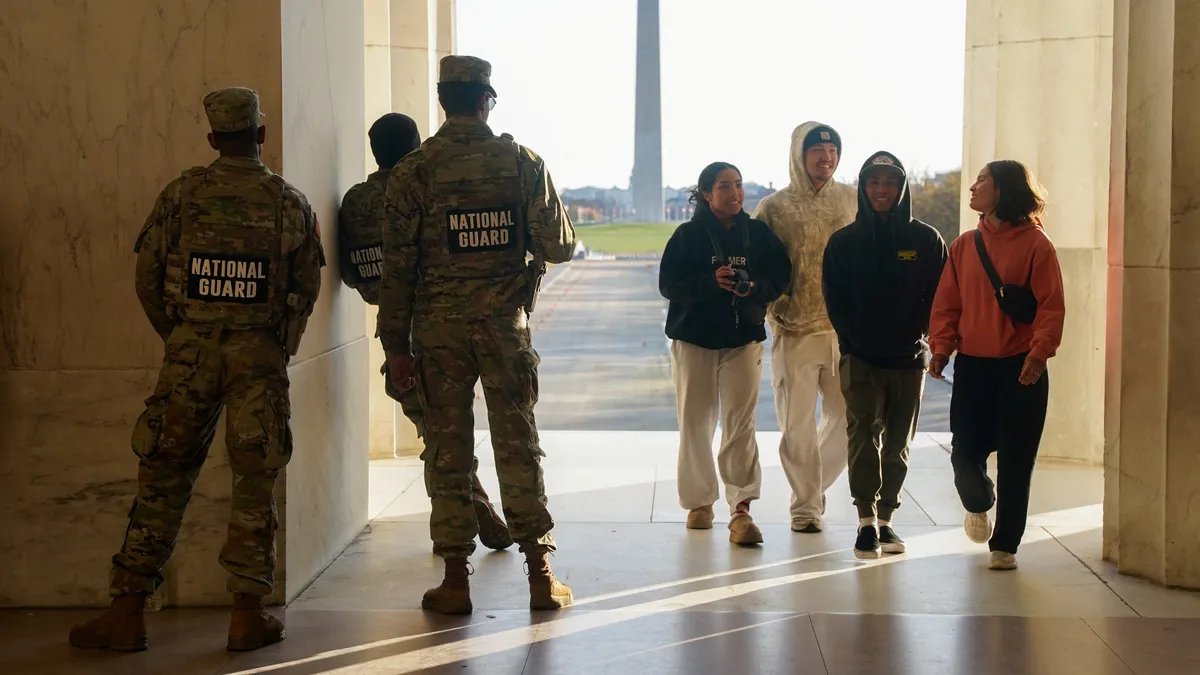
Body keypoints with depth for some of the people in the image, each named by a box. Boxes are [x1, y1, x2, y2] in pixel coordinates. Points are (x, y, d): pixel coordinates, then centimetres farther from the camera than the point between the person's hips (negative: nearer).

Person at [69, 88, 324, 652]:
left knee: (162, 479, 7)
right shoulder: (290, 203, 0)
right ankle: (248, 616, 10)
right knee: (255, 484, 8)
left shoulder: (181, 194, -1)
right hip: (261, 355, 0)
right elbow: (307, 289, 4)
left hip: (189, 351, 1)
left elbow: (147, 277, 1)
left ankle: (127, 613, 9)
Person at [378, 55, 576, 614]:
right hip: (506, 324, 1)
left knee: (448, 451, 5)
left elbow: (398, 263, -4)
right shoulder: (524, 163, 0)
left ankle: (455, 581, 8)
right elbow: (558, 246, -1)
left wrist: (396, 344, 0)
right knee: (518, 446, 7)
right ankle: (541, 574, 9)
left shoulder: (414, 170, -3)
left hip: (439, 327, -1)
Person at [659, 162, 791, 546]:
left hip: (744, 337, 0)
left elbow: (780, 276, 6)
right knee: (695, 424, 6)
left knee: (741, 424, -9)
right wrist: (712, 282, -21)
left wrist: (755, 287, -15)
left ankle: (741, 509, -9)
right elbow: (668, 284, -6)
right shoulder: (688, 235, -1)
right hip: (694, 338, 0)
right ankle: (699, 501, 21)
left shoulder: (758, 233, 5)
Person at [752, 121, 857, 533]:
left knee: (847, 418, 5)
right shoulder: (774, 207, 1)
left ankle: (814, 487, 26)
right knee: (798, 424, 1)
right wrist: (774, 312, -7)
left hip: (846, 329, 2)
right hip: (795, 331, -2)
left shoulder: (852, 201, 6)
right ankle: (805, 504, 14)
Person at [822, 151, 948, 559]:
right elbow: (834, 301, 3)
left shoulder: (926, 241, 3)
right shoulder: (843, 242, 4)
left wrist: (915, 337, -8)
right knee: (863, 435, -13)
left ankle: (885, 520, 18)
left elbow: (939, 297, 3)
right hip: (860, 358, -1)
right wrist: (856, 342, -7)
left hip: (908, 358, 1)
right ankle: (866, 522, -11)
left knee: (898, 444, 7)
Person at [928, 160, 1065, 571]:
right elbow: (946, 303, 8)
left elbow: (1051, 306, -8)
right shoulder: (964, 246, 8)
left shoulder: (1034, 244, -5)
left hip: (1021, 369, -3)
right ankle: (978, 504, 36)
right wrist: (941, 347, -5)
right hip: (972, 366, 4)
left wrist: (1038, 353, -19)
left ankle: (1005, 545, 14)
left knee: (1015, 460, 1)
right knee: (965, 451, 2)